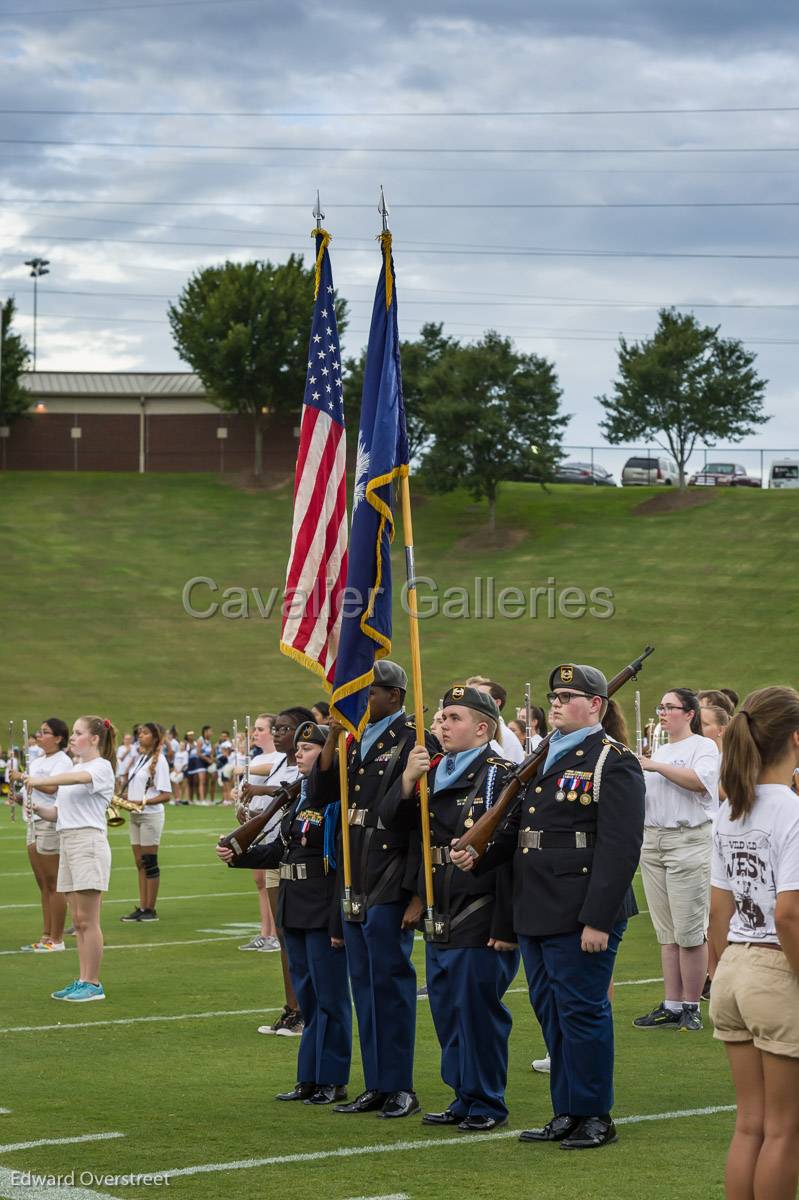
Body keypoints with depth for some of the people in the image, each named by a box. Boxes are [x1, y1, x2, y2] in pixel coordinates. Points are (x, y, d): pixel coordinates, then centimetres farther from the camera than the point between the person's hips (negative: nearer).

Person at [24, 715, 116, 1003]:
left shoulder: (101, 767, -6)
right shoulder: (74, 768, 20)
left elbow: (78, 778, -29)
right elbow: (58, 813, 18)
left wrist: (42, 780, -38)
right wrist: (38, 808, -2)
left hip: (89, 841, -8)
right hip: (67, 843, 8)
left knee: (87, 920, -7)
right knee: (78, 920, 8)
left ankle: (93, 984, -3)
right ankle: (83, 981, 12)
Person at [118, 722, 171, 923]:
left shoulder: (159, 760, -10)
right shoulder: (137, 758, 13)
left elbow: (166, 795, -14)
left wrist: (142, 802, -23)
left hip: (150, 815, -8)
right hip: (134, 816, 8)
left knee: (149, 863, -4)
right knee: (140, 863, 8)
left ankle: (150, 909, 0)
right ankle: (142, 908, 10)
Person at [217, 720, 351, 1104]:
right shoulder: (298, 798, 13)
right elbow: (279, 851, 16)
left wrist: (339, 922, -21)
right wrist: (237, 855, 3)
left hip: (323, 913, -9)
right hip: (294, 910, 9)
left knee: (330, 997, 0)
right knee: (307, 996, 14)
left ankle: (332, 1081, 8)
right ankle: (310, 1078, 22)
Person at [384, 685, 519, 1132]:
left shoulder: (501, 775, -10)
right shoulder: (432, 771, 13)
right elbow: (392, 821, 8)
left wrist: (506, 925, -19)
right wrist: (408, 780, -11)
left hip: (481, 918, -8)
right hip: (441, 917, 8)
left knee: (479, 1007, -2)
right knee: (446, 1007, 12)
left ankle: (487, 1103, 9)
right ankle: (464, 1097, 23)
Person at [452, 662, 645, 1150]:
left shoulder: (614, 763, -10)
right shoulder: (545, 758, 17)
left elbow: (620, 848, -16)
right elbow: (519, 826, 21)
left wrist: (597, 920, -21)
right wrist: (479, 856, 2)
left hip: (581, 916, -9)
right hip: (536, 914, 9)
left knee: (582, 1013, -2)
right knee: (551, 1013, 13)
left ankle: (595, 1117, 9)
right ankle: (566, 1114, 23)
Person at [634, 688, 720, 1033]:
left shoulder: (704, 746, -2)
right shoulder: (659, 751, 20)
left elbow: (699, 781, -21)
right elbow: (640, 797, 21)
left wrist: (656, 767, -17)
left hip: (690, 841, -7)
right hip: (653, 840, 7)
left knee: (689, 931, -5)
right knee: (666, 932, 7)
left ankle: (691, 1007, 2)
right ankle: (671, 1006, 10)